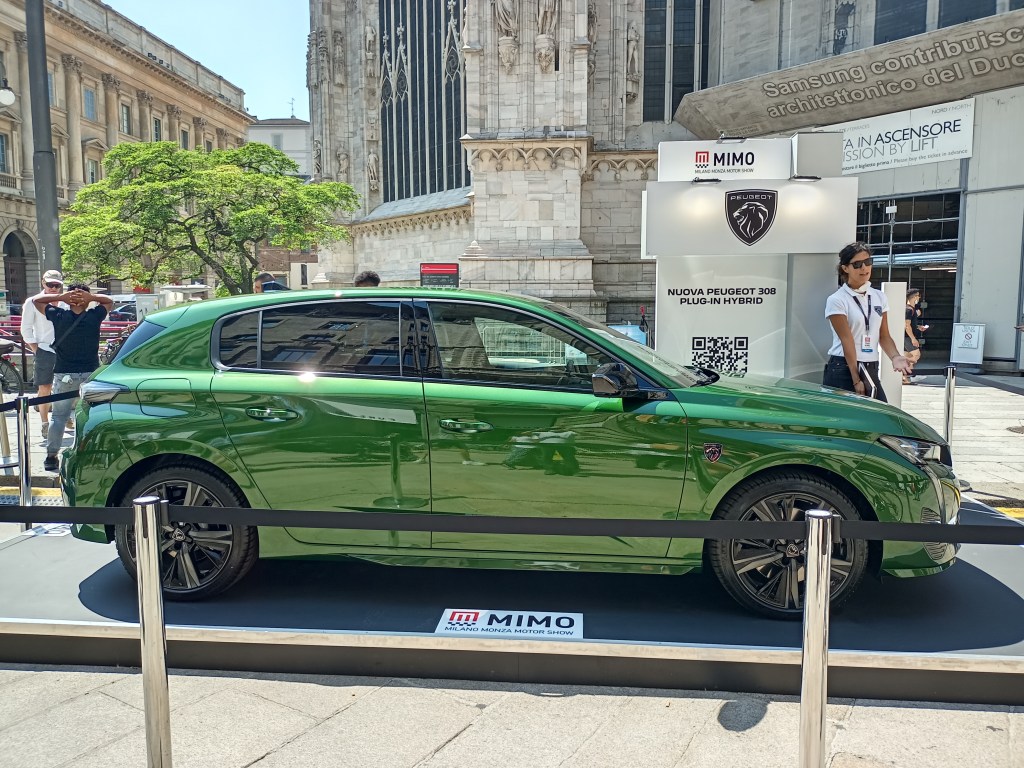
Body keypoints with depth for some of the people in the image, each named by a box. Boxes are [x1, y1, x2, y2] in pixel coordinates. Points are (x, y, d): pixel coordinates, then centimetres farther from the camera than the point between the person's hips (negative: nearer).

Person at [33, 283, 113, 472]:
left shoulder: (58, 316, -6)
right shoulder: (94, 316, -7)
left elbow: (36, 300, 9)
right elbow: (109, 302, 11)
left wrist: (60, 297, -6)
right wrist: (91, 297, -7)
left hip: (63, 374, 0)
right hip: (90, 374, 0)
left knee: (58, 416, 10)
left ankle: (51, 456, 9)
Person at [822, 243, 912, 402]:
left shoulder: (879, 297, 11)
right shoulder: (837, 300, -6)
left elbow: (883, 336, 11)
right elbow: (847, 340, -12)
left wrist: (895, 357, -10)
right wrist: (856, 380, -16)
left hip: (871, 370, 5)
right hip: (843, 371, -5)